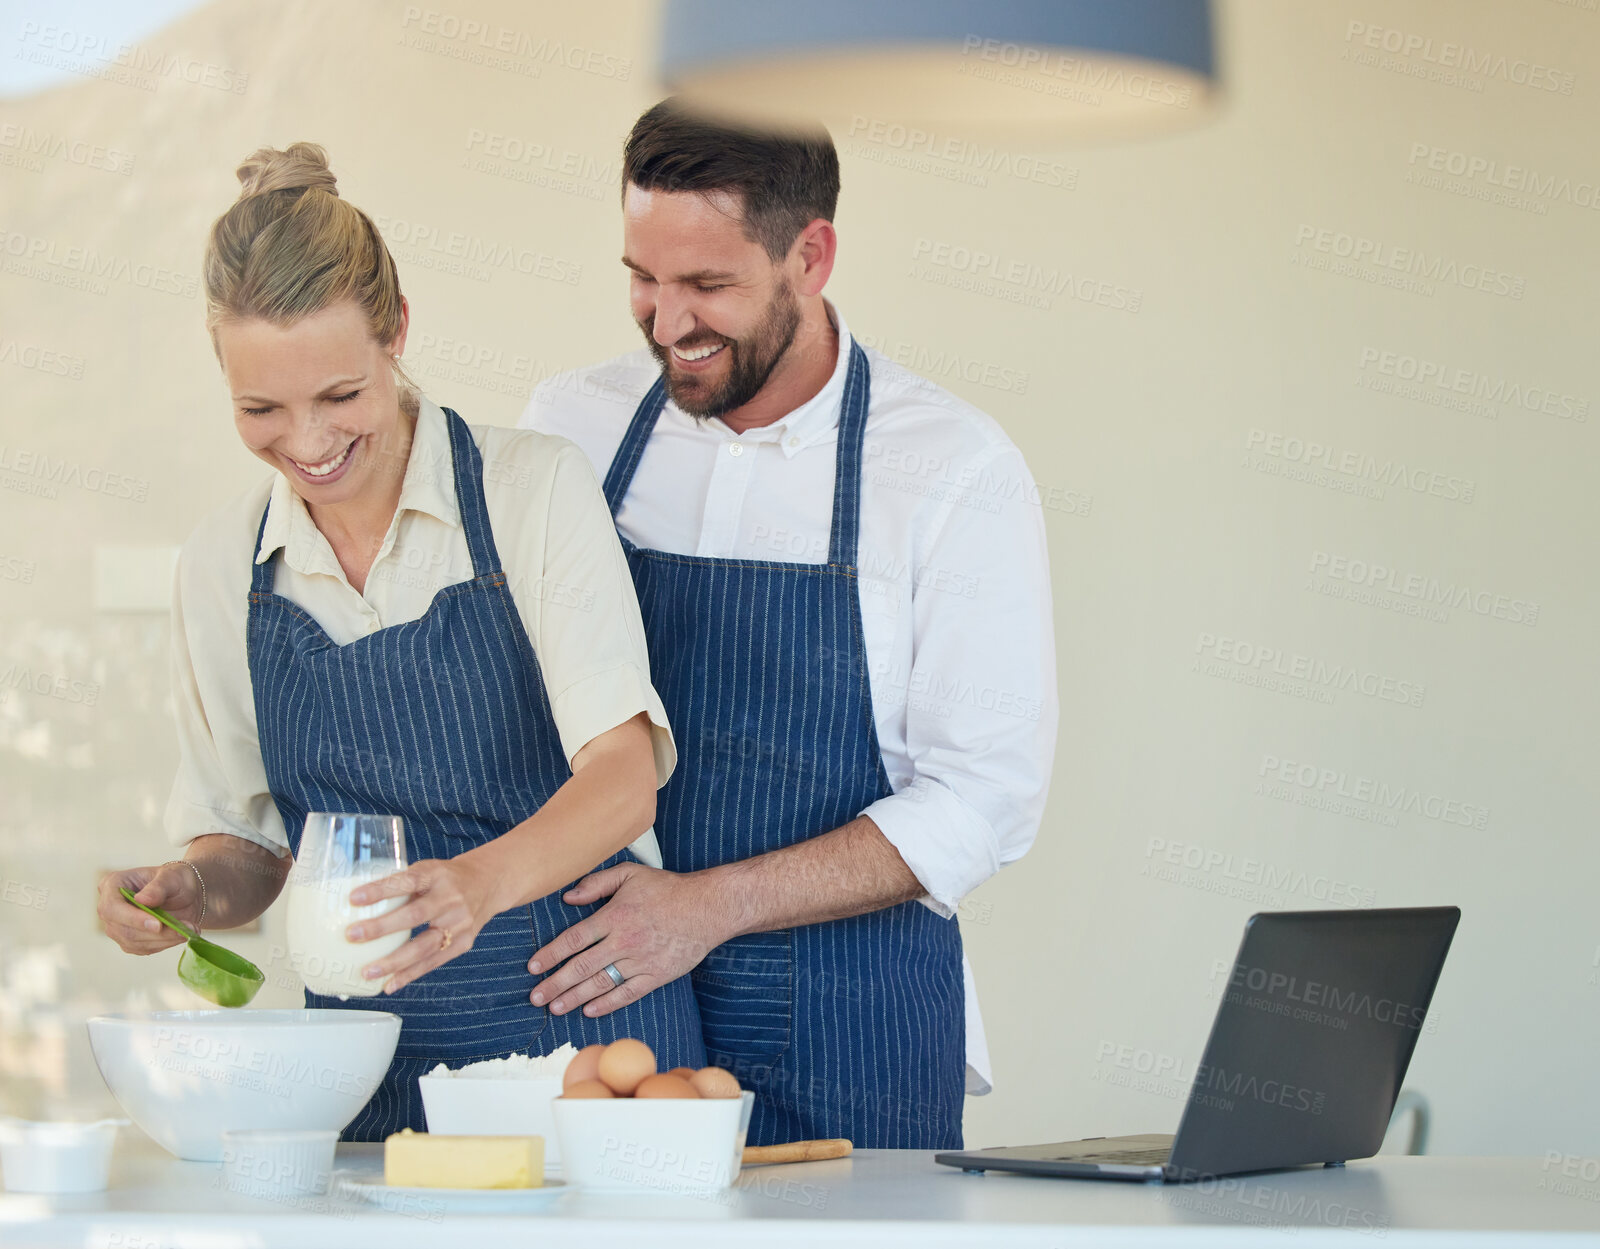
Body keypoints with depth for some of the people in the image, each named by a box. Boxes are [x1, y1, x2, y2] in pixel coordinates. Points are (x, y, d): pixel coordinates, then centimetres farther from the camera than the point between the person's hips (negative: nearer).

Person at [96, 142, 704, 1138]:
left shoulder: (536, 490, -6)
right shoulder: (222, 568, 7)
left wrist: (478, 881, -34)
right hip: (368, 1075, 3)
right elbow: (249, 846, 14)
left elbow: (623, 776, -16)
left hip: (588, 1042, -3)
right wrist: (189, 889, -8)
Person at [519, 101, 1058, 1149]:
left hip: (846, 1042, -2)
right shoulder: (569, 426, 4)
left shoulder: (959, 471, -7)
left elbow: (981, 804, -10)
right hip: (600, 1006, 3)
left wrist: (709, 904, -17)